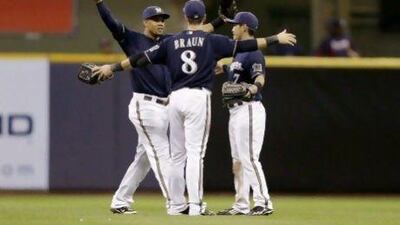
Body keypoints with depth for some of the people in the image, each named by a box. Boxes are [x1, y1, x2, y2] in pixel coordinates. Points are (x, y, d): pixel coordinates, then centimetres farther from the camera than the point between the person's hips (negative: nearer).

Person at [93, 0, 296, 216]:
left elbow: (142, 58, 10)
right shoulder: (211, 41, 1)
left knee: (177, 154, 11)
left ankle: (176, 205, 13)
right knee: (195, 153, -8)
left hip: (175, 98, 4)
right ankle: (195, 205, -16)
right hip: (198, 97, -4)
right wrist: (276, 39, 5)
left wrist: (112, 67, 18)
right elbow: (243, 45, -1)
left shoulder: (171, 42, 10)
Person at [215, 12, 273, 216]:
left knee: (249, 158, -14)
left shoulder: (253, 52, -13)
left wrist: (254, 88, -48)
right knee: (237, 160, 13)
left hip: (249, 110, -11)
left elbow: (260, 76, -29)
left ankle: (264, 203, -14)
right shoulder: (238, 52, 17)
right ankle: (241, 205, 17)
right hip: (236, 111, 11)